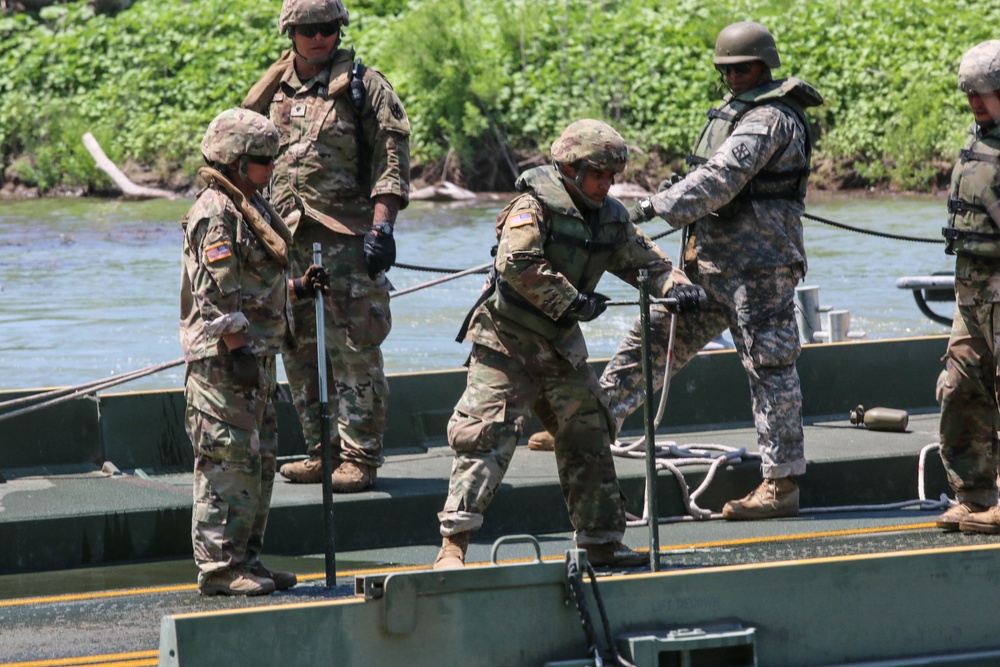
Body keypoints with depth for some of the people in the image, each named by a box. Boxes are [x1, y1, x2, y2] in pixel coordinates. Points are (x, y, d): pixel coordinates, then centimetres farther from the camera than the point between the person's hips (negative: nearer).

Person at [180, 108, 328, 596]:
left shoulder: (249, 208, 18)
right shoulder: (215, 214, -14)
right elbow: (219, 292, -20)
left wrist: (300, 287, 16)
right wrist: (238, 349, -23)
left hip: (254, 358, 11)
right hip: (222, 360, -11)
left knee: (259, 460, 13)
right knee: (228, 463, -9)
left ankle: (246, 560, 20)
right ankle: (218, 568, -5)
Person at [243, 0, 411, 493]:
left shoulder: (363, 85, -1)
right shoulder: (272, 92, 14)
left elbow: (392, 161, -6)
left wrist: (381, 228, -15)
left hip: (347, 239, -6)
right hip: (288, 240, 6)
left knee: (353, 352, -7)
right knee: (299, 353, 8)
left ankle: (360, 456, -2)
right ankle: (322, 452, 16)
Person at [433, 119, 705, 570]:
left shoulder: (612, 218, 6)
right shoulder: (534, 207, -16)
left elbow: (643, 261, 12)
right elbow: (518, 266, -28)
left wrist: (676, 286, -10)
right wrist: (572, 302, -25)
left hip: (561, 346, 7)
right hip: (507, 344, -7)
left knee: (588, 433, 8)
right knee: (487, 436, -13)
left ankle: (603, 541, 19)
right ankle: (452, 546, -14)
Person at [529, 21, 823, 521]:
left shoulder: (768, 118, -14)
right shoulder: (739, 110, 17)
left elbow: (723, 175, -26)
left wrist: (661, 207, -30)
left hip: (758, 265, -10)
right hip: (712, 263, 10)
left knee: (769, 366, -7)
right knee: (652, 337, 11)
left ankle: (781, 484, -5)